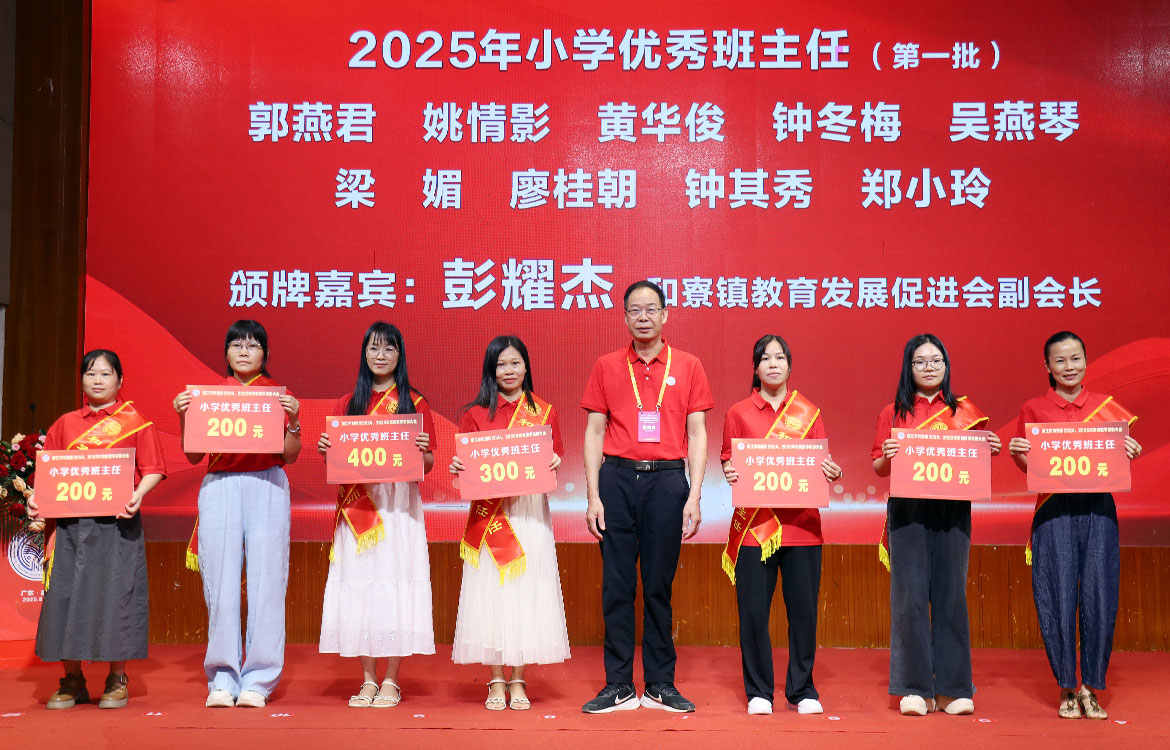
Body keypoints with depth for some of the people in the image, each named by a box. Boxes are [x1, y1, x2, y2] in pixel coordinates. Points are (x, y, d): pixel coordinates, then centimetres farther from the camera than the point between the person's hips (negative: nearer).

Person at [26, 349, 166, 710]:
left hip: (116, 522, -3)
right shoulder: (65, 424, 15)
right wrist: (36, 498, -3)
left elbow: (152, 470, -1)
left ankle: (117, 680, 10)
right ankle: (72, 680, 15)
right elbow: (47, 471, 15)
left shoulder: (134, 422, 5)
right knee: (65, 594, 3)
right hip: (68, 523, 3)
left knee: (115, 592, -3)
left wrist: (138, 494, -18)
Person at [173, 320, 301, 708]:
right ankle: (222, 680, 7)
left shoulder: (279, 394, 9)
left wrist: (293, 420, -12)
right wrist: (184, 417, -3)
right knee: (221, 583, -1)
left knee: (265, 581, -4)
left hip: (267, 489, -1)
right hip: (219, 489, 1)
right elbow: (194, 455, 10)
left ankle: (258, 680, 3)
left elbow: (289, 456, 3)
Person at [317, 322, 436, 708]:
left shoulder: (415, 403, 5)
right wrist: (326, 450, -6)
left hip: (399, 504, -2)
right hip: (357, 505, 3)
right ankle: (368, 680, 11)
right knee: (359, 586, 1)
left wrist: (421, 450, -16)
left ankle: (391, 681, 4)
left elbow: (427, 465, 4)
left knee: (395, 582, -4)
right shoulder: (346, 405, 12)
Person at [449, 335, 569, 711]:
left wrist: (553, 465, -13)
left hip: (531, 512, 1)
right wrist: (458, 468, -15)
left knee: (525, 592, 2)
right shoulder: (475, 414, 5)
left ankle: (518, 682, 12)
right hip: (489, 514, 0)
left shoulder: (545, 412, 8)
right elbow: (465, 466, 6)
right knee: (490, 593, 1)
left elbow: (554, 463, 9)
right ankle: (496, 682, 12)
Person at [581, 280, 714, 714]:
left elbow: (697, 433, 6)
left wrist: (694, 496, -2)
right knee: (617, 585, 2)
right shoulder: (606, 367, 8)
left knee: (659, 585, 4)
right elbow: (594, 432, 7)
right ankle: (619, 685, 11)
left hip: (667, 480, 0)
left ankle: (661, 685, 14)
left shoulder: (687, 367, 7)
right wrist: (593, 495, -1)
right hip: (617, 479, 1)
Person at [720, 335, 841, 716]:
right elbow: (729, 463, 8)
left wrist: (832, 473, -12)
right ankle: (758, 691, 14)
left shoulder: (808, 413, 10)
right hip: (754, 524, -1)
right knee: (753, 610, 0)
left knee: (803, 609, 2)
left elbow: (822, 465, 10)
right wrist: (730, 474, -14)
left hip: (801, 524, 1)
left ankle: (802, 690, 17)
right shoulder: (738, 413, 7)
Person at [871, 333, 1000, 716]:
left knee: (951, 594, 3)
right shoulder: (894, 413, 8)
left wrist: (989, 451, -7)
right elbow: (878, 468, 8)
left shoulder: (963, 410, 11)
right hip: (907, 509, -1)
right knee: (910, 595, -3)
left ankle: (953, 688, 11)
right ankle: (915, 689, 4)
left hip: (952, 509, 1)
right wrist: (888, 458, -14)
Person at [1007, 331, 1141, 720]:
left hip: (1098, 507, 2)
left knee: (1100, 597, -2)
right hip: (1054, 510, -1)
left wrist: (1130, 453, -5)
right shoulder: (1033, 409, 6)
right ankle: (1067, 689, 12)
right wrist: (1016, 453, -13)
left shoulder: (1106, 406, 11)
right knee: (1059, 599, -2)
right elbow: (1028, 468, 7)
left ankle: (1090, 688, 12)